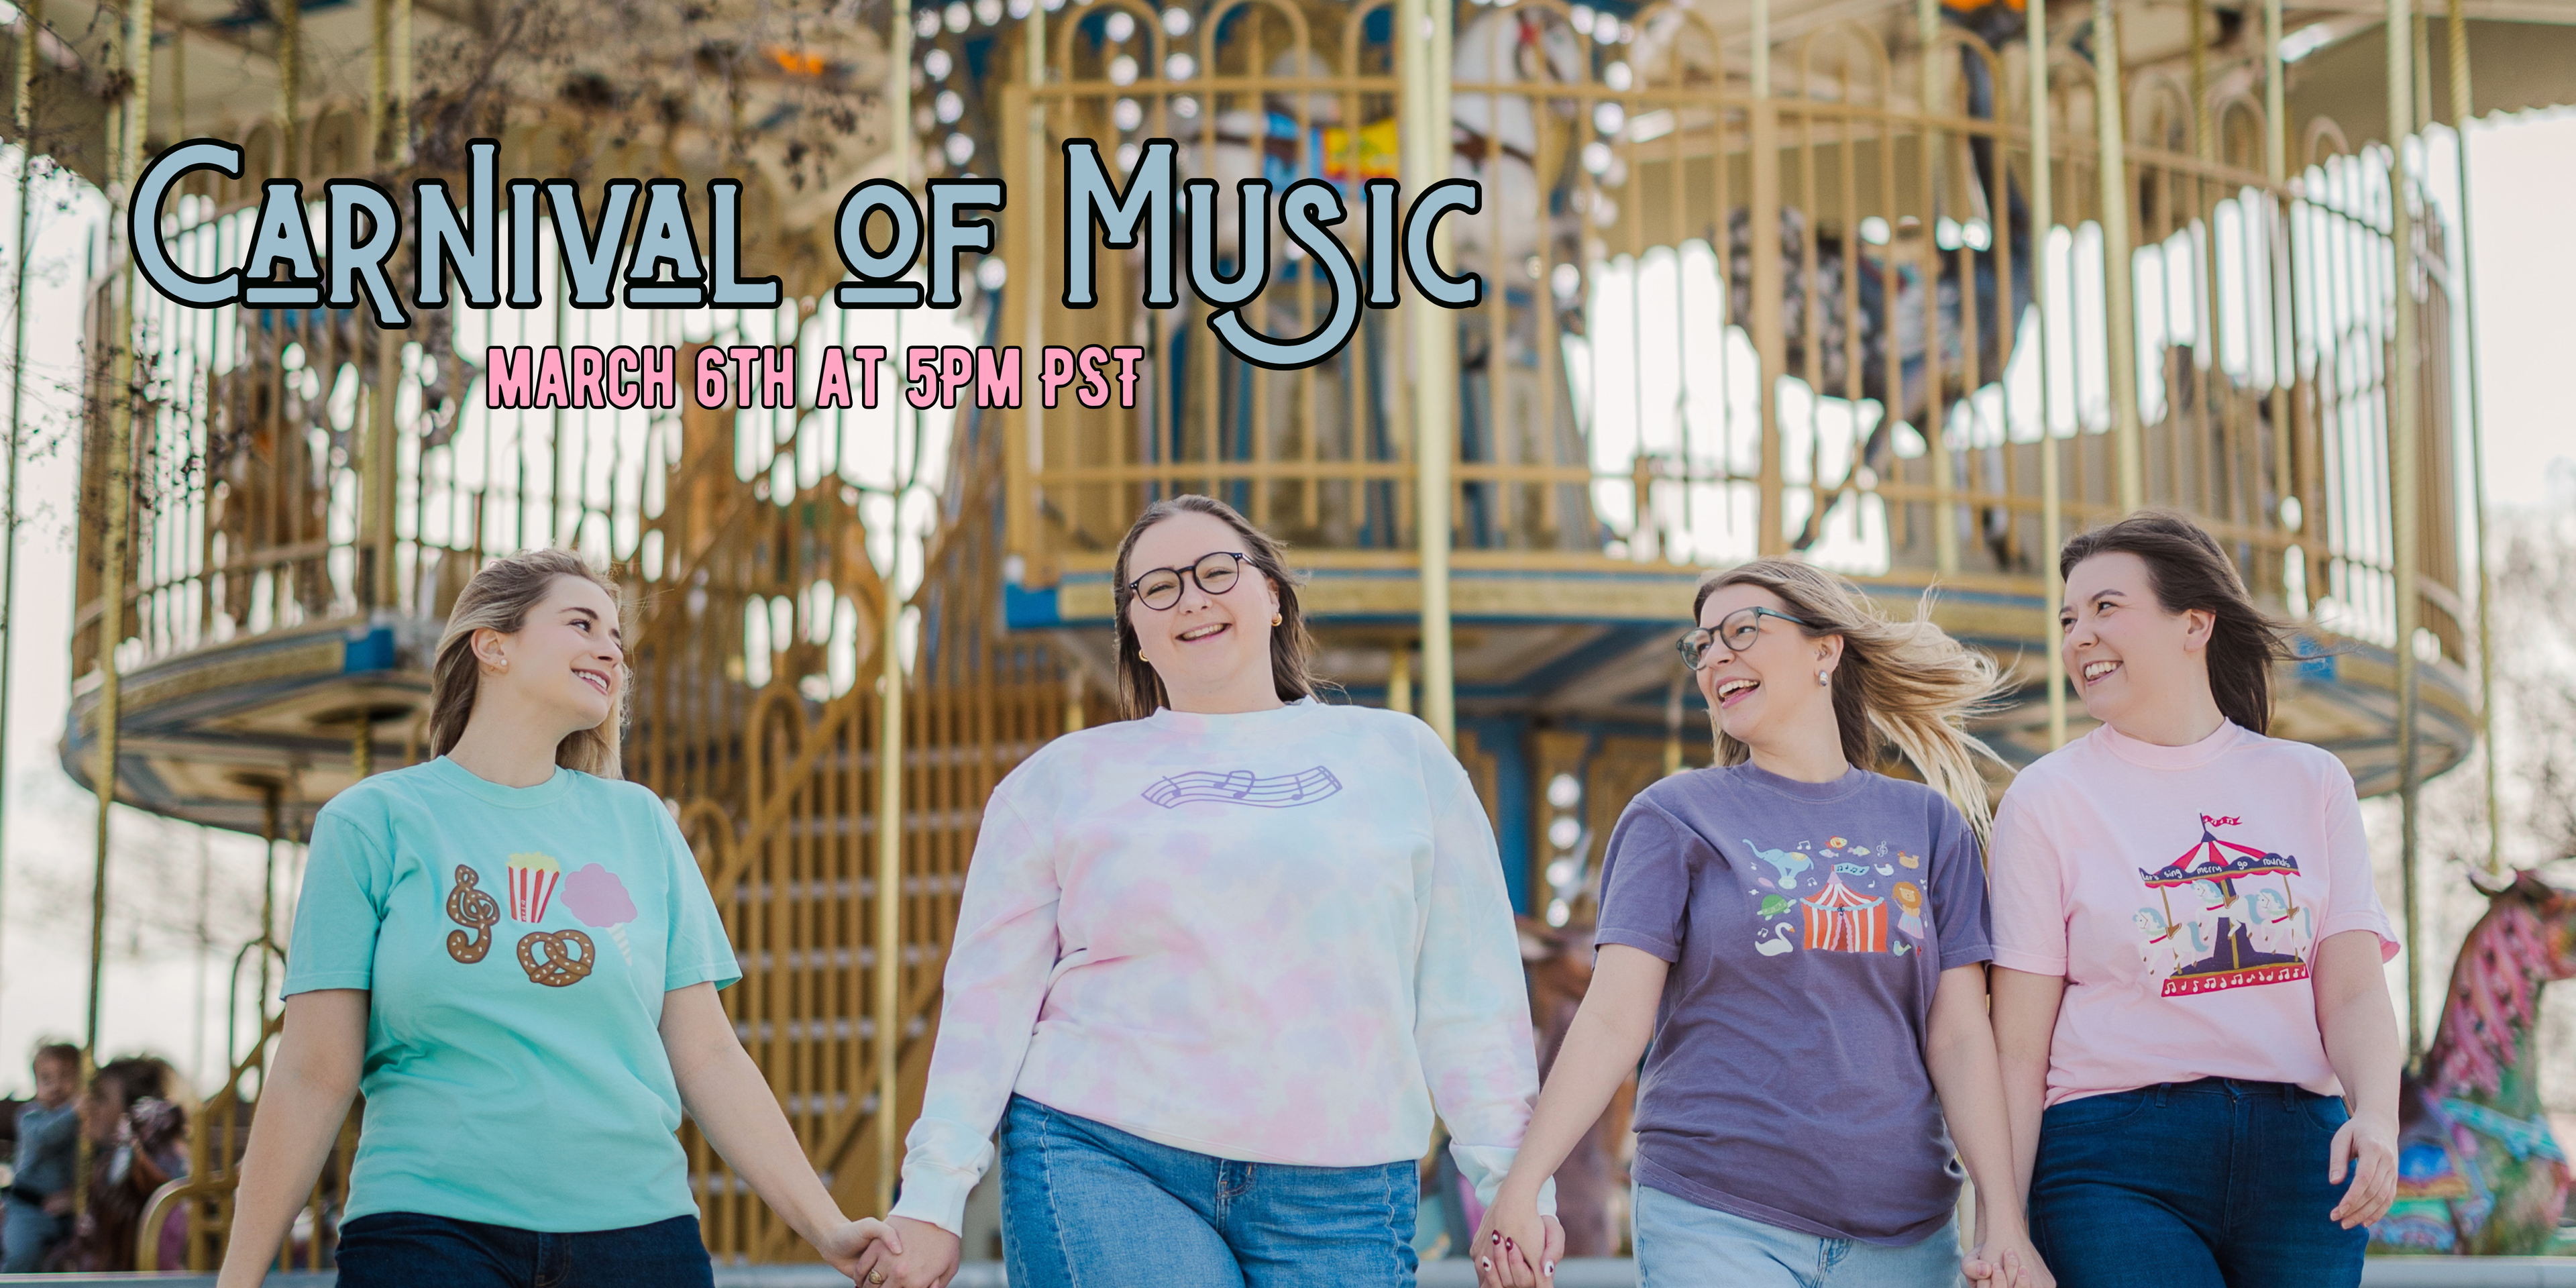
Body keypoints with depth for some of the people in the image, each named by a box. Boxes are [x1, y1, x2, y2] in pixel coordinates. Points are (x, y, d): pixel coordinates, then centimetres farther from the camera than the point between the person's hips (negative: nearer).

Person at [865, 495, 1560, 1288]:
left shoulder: (1400, 757, 14)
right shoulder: (1063, 778, 13)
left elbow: (1470, 996, 11)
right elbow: (991, 994, 10)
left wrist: (1514, 1185, 5)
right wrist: (933, 1197, 3)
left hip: (1333, 1196, 1)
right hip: (1105, 1169, -1)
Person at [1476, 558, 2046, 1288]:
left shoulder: (1928, 823, 10)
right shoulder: (1676, 816, 4)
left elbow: (1960, 1038, 5)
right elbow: (1613, 1020, -4)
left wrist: (2003, 1218, -6)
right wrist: (1519, 1188, -16)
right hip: (1716, 1226, -2)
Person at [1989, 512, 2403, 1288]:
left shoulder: (2309, 782, 10)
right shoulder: (2047, 800, 3)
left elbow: (2354, 995, 4)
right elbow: (2019, 1048, -1)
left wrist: (2376, 1115, -16)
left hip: (2299, 1161, 3)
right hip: (2115, 1161, -3)